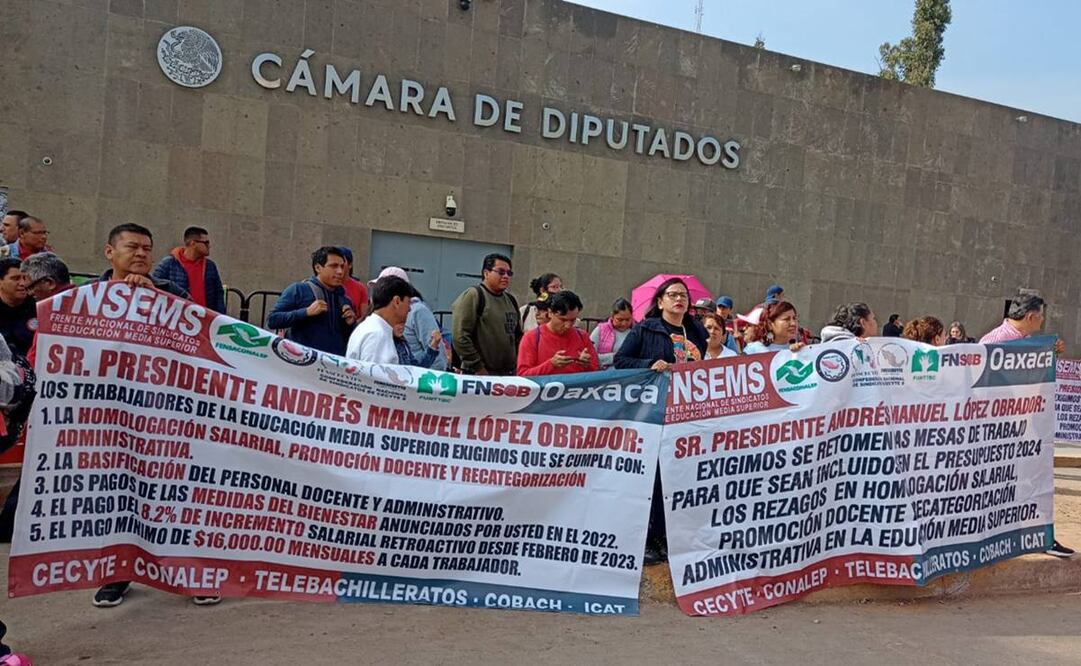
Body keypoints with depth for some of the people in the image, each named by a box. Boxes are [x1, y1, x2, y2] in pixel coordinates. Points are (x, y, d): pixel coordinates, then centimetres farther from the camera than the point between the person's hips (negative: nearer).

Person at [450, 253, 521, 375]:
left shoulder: (511, 300, 17)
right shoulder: (472, 296, -6)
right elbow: (459, 336, -14)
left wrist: (515, 365, 13)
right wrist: (478, 368, -14)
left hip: (509, 375, 7)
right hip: (479, 375, -7)